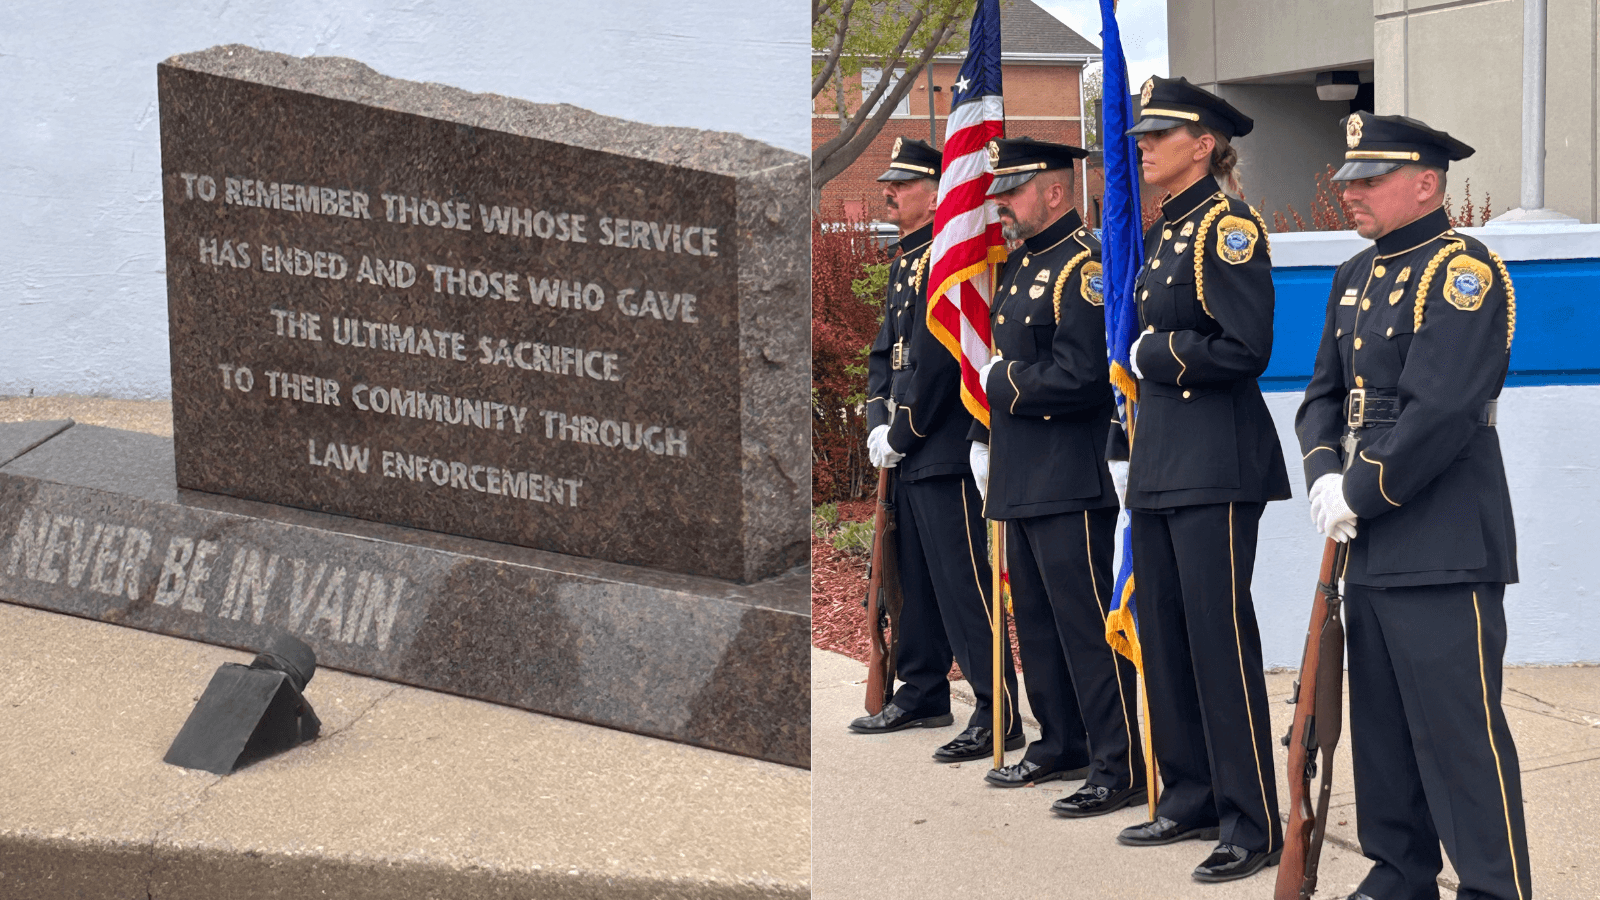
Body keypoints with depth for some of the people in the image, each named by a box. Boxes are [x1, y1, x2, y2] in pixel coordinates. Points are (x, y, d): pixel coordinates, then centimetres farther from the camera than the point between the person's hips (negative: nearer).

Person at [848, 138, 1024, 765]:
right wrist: (878, 423, 4)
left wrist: (901, 434, -14)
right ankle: (923, 693, 28)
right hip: (907, 455, 10)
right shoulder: (905, 261, 17)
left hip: (945, 451, -10)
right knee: (915, 578, 17)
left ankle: (997, 713, -5)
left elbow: (935, 359, -19)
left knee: (962, 583, -9)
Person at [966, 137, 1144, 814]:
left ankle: (1120, 768, -2)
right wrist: (984, 440, 18)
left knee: (1086, 622, -7)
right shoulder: (1021, 265, 16)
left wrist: (1002, 383, -13)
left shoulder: (1084, 266, -15)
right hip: (1021, 480, 10)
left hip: (1072, 484, -10)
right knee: (1035, 620, 17)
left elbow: (1082, 377, -24)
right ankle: (1061, 745, 28)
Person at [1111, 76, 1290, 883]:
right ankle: (1192, 801, 23)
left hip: (1216, 464, -9)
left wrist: (1154, 353, -9)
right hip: (1160, 462, 9)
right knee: (1164, 636, 12)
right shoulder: (1163, 233, 16)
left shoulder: (1228, 225, -11)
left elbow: (1245, 351, -19)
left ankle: (1254, 828, 0)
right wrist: (1131, 445, 15)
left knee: (1220, 637, -7)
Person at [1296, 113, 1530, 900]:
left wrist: (1360, 496, -14)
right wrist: (1325, 475, -4)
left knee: (1459, 733, -7)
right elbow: (1323, 392, 15)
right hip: (1373, 549, 9)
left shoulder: (1463, 272, -12)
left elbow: (1438, 415, -20)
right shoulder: (1357, 277, 15)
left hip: (1445, 554, -9)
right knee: (1382, 725, 15)